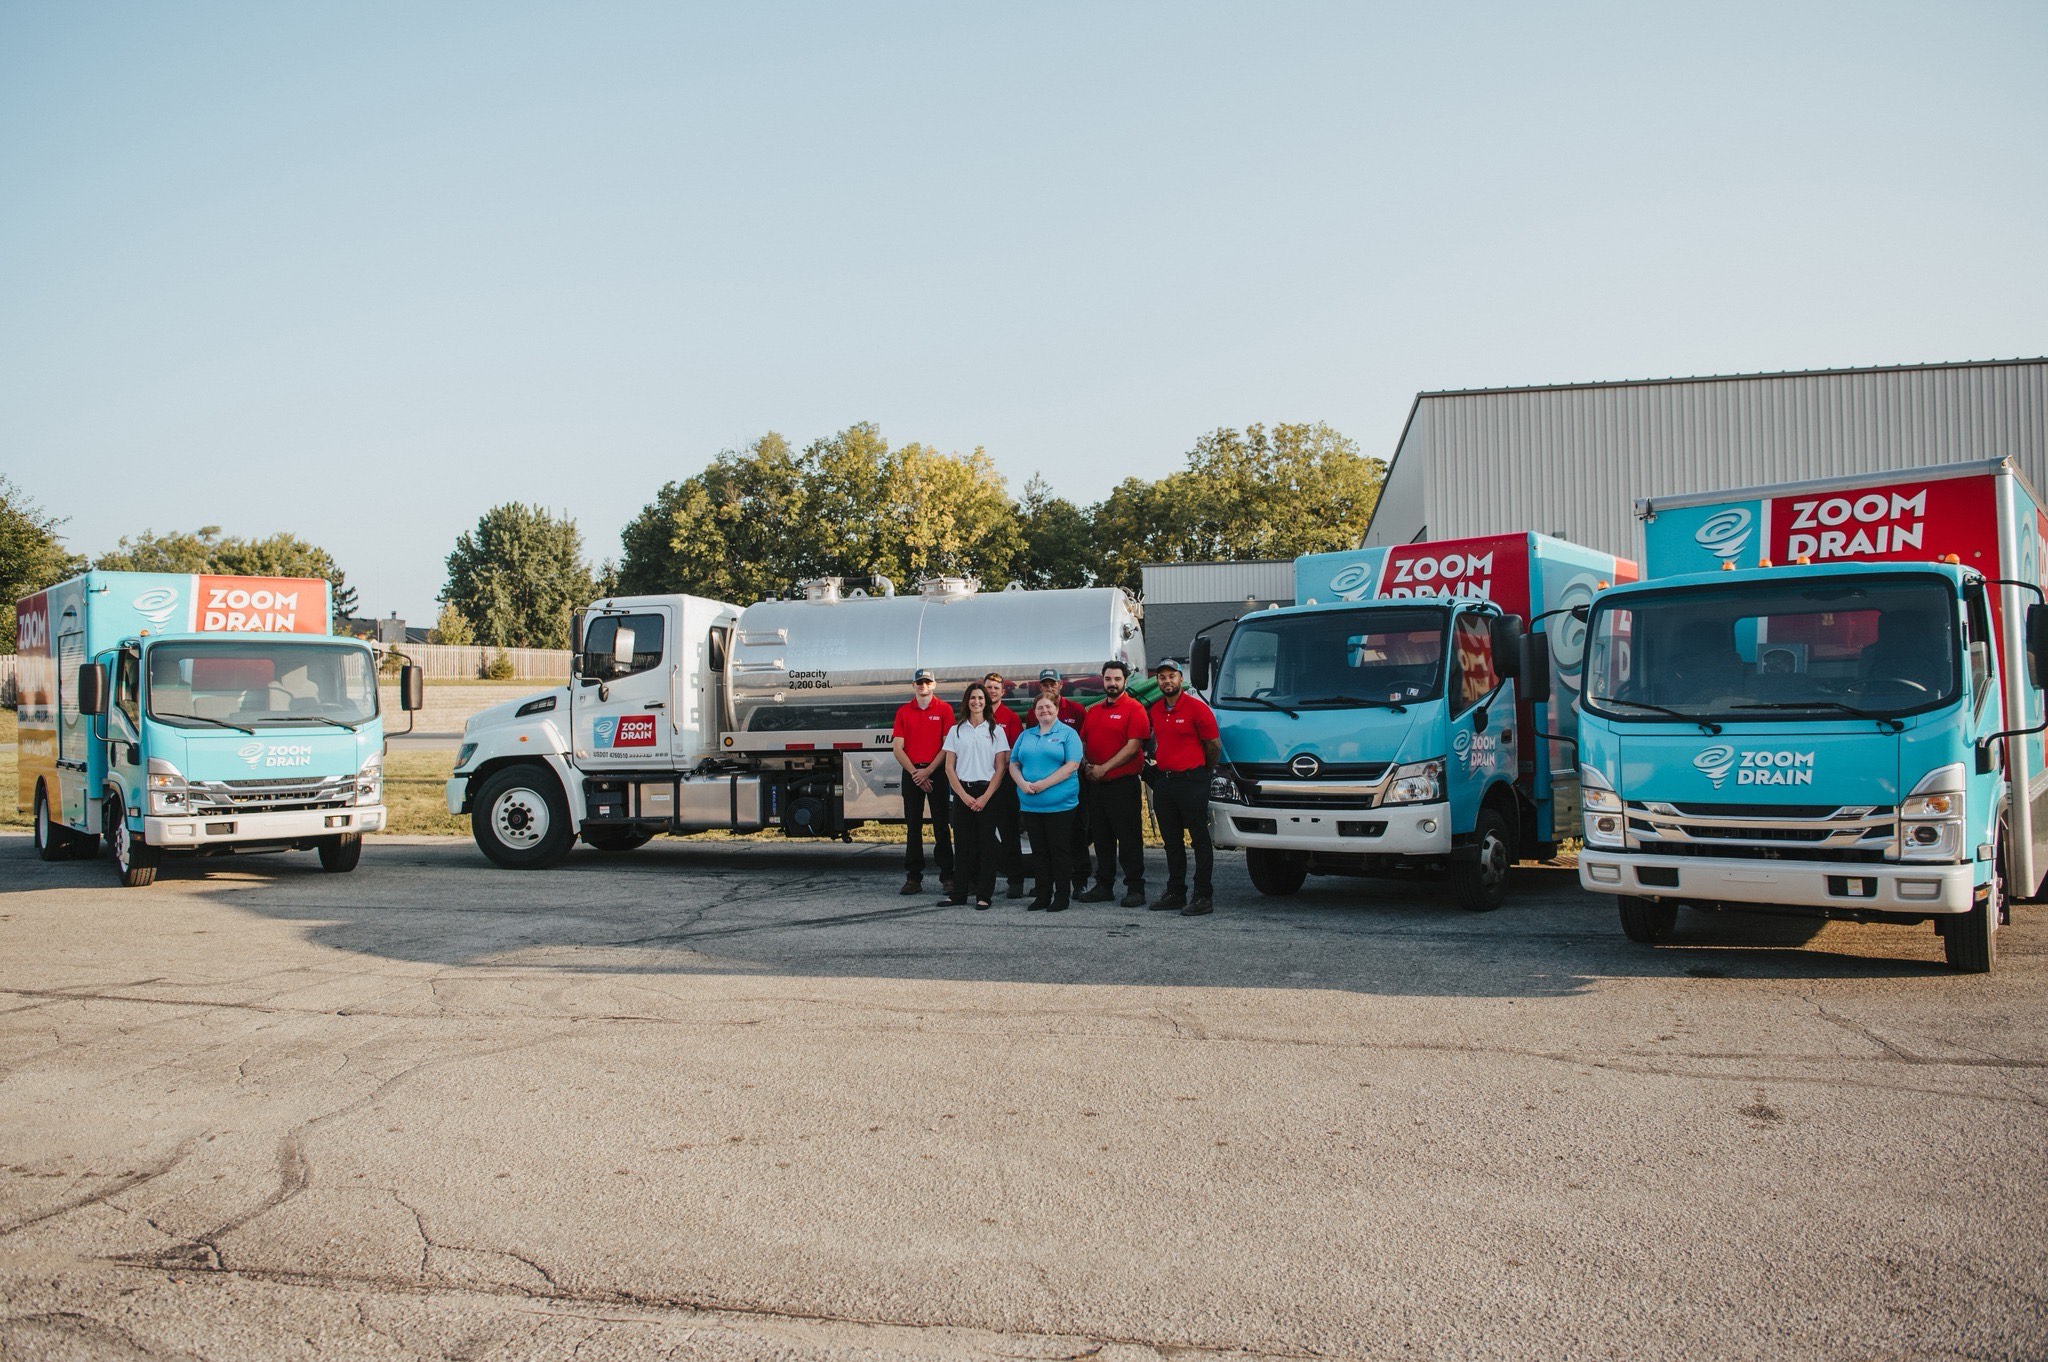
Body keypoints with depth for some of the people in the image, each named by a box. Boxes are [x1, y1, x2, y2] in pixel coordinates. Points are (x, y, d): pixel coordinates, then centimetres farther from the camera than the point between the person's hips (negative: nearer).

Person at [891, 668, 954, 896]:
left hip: (936, 772, -3)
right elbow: (898, 748, 4)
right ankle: (913, 878, 7)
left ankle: (947, 876, 2)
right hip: (911, 773, 3)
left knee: (941, 826, -1)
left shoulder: (944, 709, 2)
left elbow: (948, 745, -4)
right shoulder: (903, 712, 9)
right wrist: (915, 773, -7)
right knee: (913, 827, 4)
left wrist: (928, 771, -10)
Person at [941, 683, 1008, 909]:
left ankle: (984, 895, 2)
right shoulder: (956, 730, 8)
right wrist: (964, 795, -6)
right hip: (962, 792, 1)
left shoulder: (995, 730, 4)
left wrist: (985, 797, -9)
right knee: (962, 844, 2)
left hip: (987, 792, -1)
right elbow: (949, 767, 5)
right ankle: (958, 893, 8)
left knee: (986, 844, -2)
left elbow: (1000, 768, 0)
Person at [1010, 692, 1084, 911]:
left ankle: (1061, 896, 5)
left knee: (1059, 850, -1)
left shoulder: (1068, 733, 0)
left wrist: (1044, 784, -16)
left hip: (1059, 803, -5)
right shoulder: (1025, 735, 16)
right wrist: (1022, 783, -8)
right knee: (1038, 851, 8)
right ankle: (1043, 895, 15)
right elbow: (1013, 763, 12)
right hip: (1030, 803, 5)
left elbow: (1072, 765, -11)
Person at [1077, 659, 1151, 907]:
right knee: (1101, 838, 12)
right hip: (1095, 784, 7)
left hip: (1122, 782, -7)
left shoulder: (1134, 709, -5)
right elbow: (1083, 742, 20)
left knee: (1129, 838, -4)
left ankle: (1135, 888, 0)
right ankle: (1103, 887, 19)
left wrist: (1104, 768, -14)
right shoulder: (1093, 711, 16)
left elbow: (1133, 746, -13)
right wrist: (1085, 765, -1)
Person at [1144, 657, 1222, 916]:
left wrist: (1203, 773, 6)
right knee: (1171, 841, 12)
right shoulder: (1154, 710, 10)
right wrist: (1155, 763, 15)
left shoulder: (1197, 708, -8)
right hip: (1162, 781, 7)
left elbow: (1214, 745, -4)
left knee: (1200, 840, -3)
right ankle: (1175, 893, 21)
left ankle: (1204, 896, -1)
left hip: (1191, 781, -7)